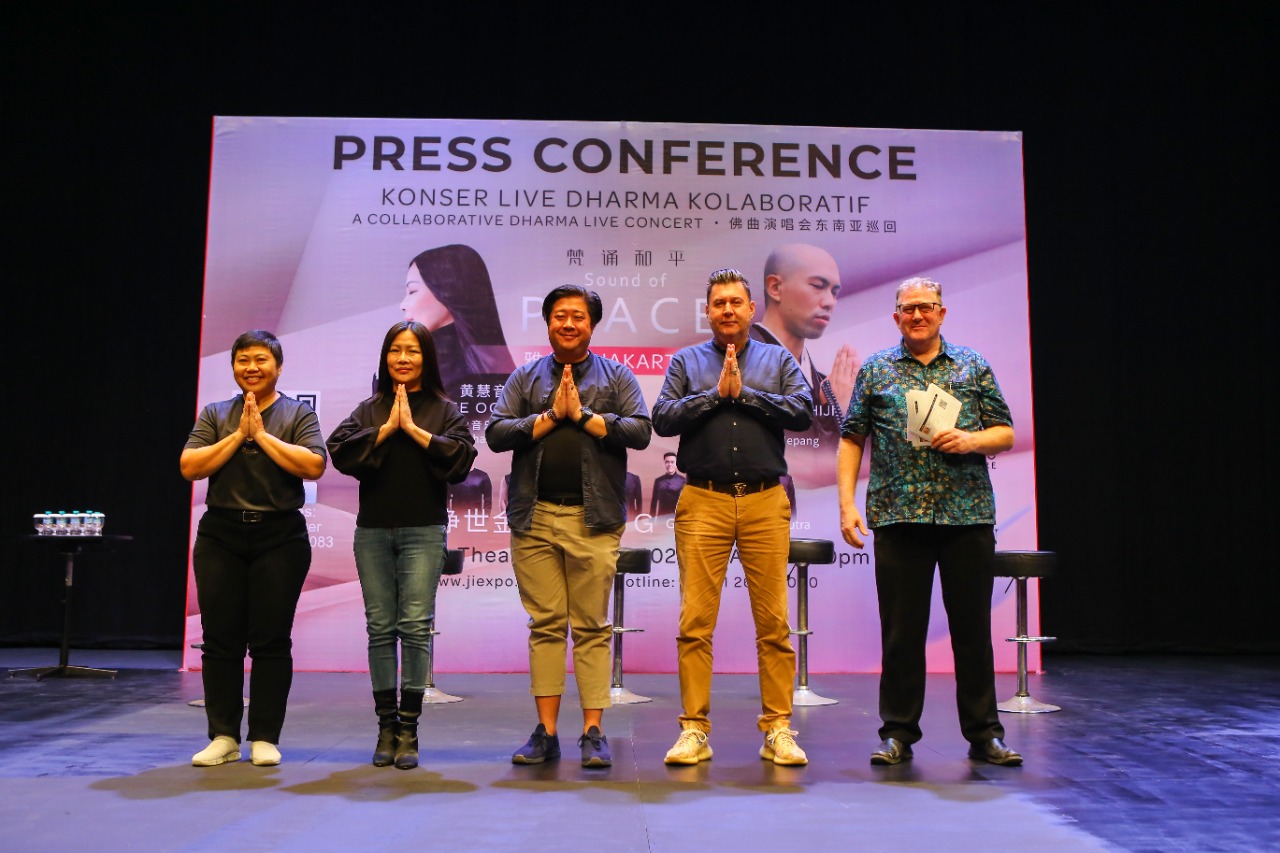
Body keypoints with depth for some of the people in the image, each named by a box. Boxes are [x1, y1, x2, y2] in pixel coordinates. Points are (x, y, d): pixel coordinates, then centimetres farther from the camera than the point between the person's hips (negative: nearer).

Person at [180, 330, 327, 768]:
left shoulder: (298, 414, 4)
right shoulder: (214, 415, 11)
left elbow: (314, 466, -10)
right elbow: (189, 467, 0)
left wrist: (263, 435, -10)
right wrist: (238, 435, -7)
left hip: (280, 537, -2)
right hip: (221, 536, 2)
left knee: (271, 640, 0)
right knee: (220, 639, 4)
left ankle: (265, 738, 8)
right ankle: (223, 736, 13)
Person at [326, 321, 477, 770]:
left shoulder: (444, 410, 5)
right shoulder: (369, 409, 12)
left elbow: (461, 458, -10)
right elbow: (340, 451, -3)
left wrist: (413, 429, -10)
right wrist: (388, 427, -8)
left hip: (423, 531, -2)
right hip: (372, 531, 3)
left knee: (416, 625, -7)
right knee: (380, 627, 5)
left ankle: (409, 729, 0)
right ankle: (386, 726, 13)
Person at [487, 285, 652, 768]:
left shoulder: (616, 376, 10)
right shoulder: (525, 378, 14)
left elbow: (640, 431, -3)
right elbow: (495, 433, 3)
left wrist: (584, 414, -6)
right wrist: (551, 415, -4)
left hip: (594, 518, -1)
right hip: (534, 516, 2)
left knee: (592, 627, -1)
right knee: (545, 624, 3)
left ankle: (593, 733, 5)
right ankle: (546, 732, 10)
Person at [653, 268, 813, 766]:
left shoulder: (778, 360, 15)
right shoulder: (687, 361, 15)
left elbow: (803, 410, -1)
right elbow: (662, 418, 0)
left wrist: (745, 393, -5)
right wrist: (716, 394, -6)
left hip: (765, 504, 1)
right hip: (703, 502, 0)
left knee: (773, 622, 0)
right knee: (695, 621, -3)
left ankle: (778, 729, 10)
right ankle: (694, 730, 6)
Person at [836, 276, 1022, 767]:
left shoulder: (973, 367, 12)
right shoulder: (876, 370, 10)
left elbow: (1005, 434, 11)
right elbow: (851, 440, 7)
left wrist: (971, 439, -11)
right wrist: (847, 503, -3)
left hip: (968, 515, 1)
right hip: (899, 517, -1)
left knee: (973, 626, 6)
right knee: (901, 629, 3)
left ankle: (983, 733, 18)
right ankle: (898, 732, 15)